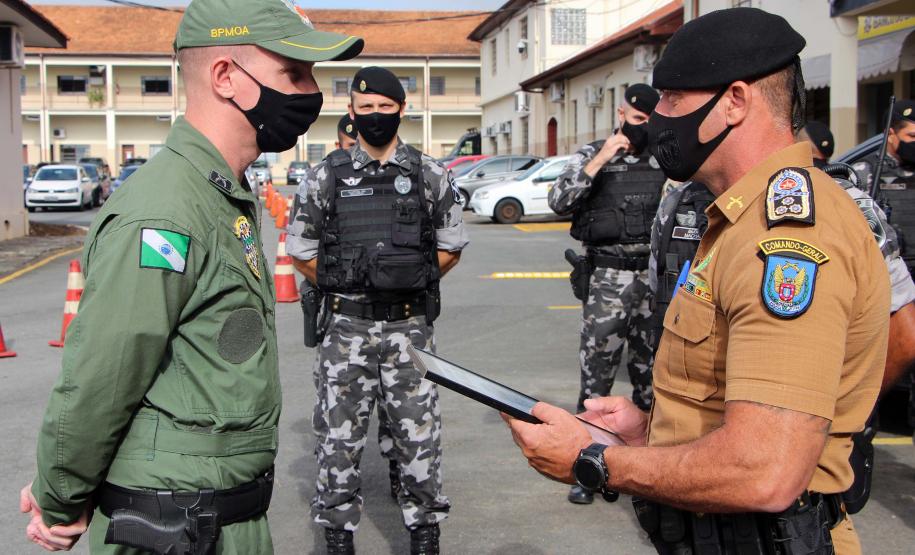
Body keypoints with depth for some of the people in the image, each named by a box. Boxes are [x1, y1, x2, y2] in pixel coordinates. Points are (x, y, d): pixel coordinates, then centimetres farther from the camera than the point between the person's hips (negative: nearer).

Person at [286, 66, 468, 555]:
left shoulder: (430, 175, 5)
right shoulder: (326, 176, 2)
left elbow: (450, 246, 12)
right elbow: (301, 250, 8)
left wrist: (412, 284, 6)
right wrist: (342, 290, 6)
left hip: (409, 326, 0)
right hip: (346, 328, 0)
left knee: (419, 435, 6)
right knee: (338, 435, 6)